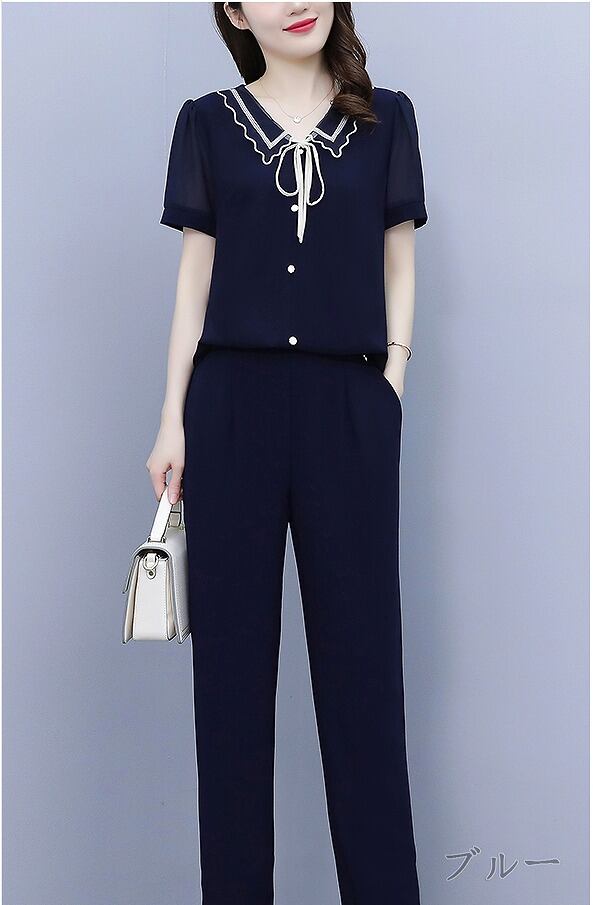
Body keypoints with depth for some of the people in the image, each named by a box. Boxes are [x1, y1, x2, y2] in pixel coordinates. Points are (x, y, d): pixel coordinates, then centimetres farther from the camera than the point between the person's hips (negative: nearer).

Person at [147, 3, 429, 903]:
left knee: (361, 653, 3)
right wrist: (171, 420, 2)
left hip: (349, 408, 0)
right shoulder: (208, 122, 9)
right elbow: (197, 274, 7)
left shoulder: (386, 117, 10)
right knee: (232, 652, 4)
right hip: (232, 404, 0)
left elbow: (398, 264, 11)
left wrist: (394, 385, 0)